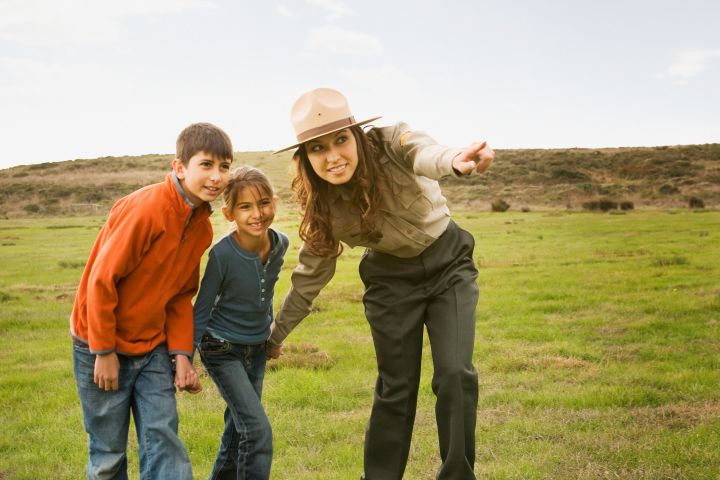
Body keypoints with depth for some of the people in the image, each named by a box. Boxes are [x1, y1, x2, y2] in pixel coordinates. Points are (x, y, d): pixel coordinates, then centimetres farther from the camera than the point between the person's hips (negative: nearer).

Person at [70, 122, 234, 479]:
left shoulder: (203, 227, 1)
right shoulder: (146, 208, -24)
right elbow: (101, 280, -22)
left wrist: (181, 354, -2)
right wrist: (104, 352, -16)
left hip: (153, 349, 6)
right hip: (101, 346, -6)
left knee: (164, 443, -2)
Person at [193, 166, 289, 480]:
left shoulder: (280, 244, -10)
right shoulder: (222, 254, -25)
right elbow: (201, 310, -15)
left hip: (257, 348, 6)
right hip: (222, 349, -6)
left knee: (239, 428, 16)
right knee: (258, 431, -14)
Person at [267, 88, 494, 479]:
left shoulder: (391, 143, -24)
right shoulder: (325, 207, -15)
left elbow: (423, 154, -49)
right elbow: (310, 276, -1)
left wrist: (454, 160, -74)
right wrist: (275, 336, 7)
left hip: (449, 265, -1)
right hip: (392, 279, 1)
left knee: (455, 375, -11)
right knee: (396, 387, 0)